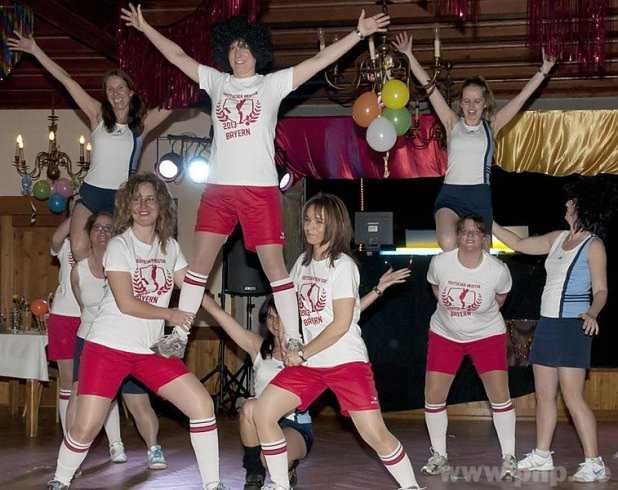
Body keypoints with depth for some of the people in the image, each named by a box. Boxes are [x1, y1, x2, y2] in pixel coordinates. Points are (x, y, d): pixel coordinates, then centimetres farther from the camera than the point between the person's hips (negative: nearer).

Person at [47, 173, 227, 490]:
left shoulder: (170, 247, 9)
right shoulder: (119, 245, -8)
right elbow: (126, 303, -15)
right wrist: (170, 315, -7)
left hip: (151, 351, 5)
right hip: (108, 345, -5)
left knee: (202, 404, -7)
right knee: (86, 428, -8)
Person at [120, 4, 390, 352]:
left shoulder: (273, 84, 5)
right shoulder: (217, 82, 13)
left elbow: (320, 60, 1)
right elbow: (177, 55, 21)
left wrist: (359, 33, -3)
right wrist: (144, 27, 24)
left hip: (260, 189, -3)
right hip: (219, 188, 3)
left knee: (274, 264, -4)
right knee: (200, 261, 2)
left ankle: (294, 339, 0)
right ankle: (178, 335, 7)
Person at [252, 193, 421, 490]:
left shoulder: (342, 265, -9)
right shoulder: (303, 262, 12)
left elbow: (341, 324, -15)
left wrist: (302, 354, -11)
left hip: (346, 361, -7)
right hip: (309, 363, 7)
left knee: (375, 435, -12)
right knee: (262, 413, -5)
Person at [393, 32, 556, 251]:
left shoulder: (491, 126, 11)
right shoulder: (453, 124, 9)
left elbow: (522, 97, 10)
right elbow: (429, 87, 7)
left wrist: (543, 71, 7)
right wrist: (408, 55, 6)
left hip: (480, 196, 2)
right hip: (451, 194, -2)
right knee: (448, 245, -30)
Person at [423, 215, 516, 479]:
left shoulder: (498, 270, -20)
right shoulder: (440, 262, -17)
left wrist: (483, 313, 7)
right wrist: (451, 309, 6)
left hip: (487, 335, -2)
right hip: (445, 334, 2)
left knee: (500, 395, -11)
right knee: (433, 396, -2)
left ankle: (509, 458, 5)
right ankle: (439, 456, 17)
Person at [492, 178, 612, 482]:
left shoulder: (593, 245, -7)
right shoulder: (558, 238, 14)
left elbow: (601, 290, -10)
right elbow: (518, 244, 22)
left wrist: (592, 313, -30)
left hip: (572, 326, -8)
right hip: (547, 324, 8)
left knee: (573, 397, -12)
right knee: (544, 394, 12)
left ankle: (594, 464, -9)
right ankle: (542, 455, 22)